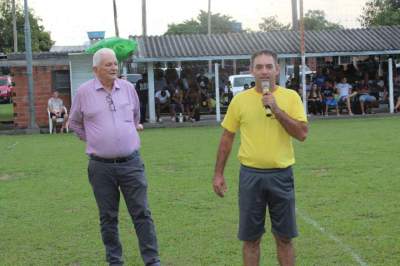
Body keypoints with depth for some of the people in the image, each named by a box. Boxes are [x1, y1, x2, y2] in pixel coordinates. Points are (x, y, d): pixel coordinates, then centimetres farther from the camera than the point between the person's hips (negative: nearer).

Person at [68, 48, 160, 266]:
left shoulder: (128, 88, 5)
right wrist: (92, 140, 10)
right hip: (101, 166, -1)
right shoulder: (84, 92, -1)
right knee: (108, 217, 8)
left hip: (131, 163, 1)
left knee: (142, 213, 1)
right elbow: (75, 123, 14)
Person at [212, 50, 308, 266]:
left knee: (284, 237, 9)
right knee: (251, 238, 7)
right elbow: (227, 137, 7)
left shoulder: (291, 97, -1)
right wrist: (218, 174, 5)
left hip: (281, 174, 0)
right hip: (251, 174, 0)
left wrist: (277, 109, -18)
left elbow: (302, 134, -10)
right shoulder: (240, 100, 1)